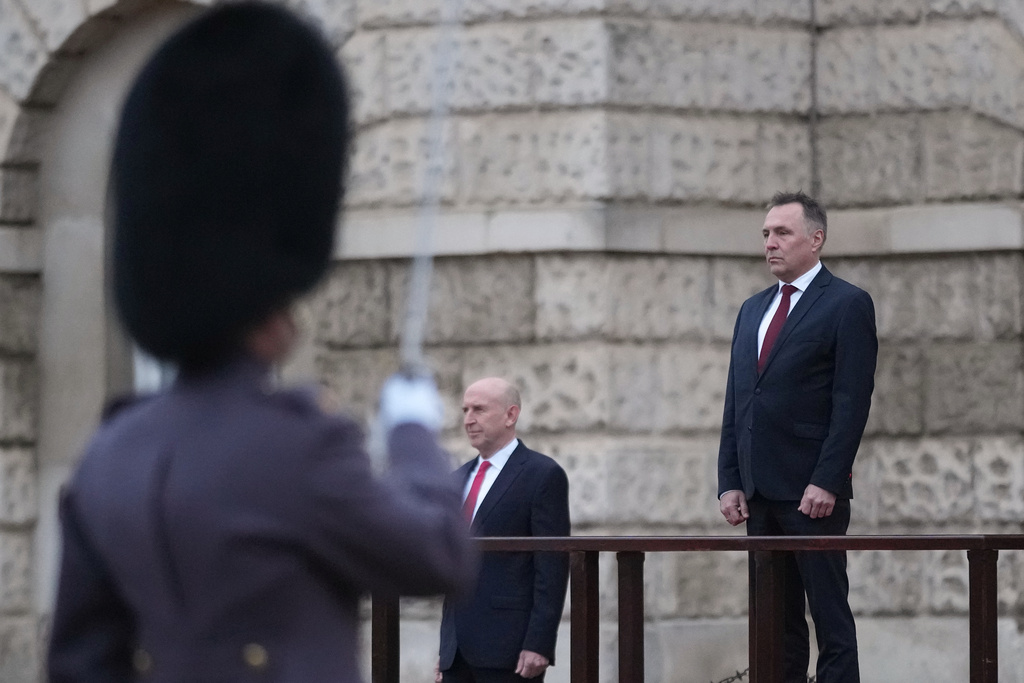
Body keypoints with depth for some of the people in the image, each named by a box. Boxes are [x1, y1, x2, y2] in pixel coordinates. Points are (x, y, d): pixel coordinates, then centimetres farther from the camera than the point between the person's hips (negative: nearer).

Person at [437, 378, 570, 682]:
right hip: (458, 652, 7)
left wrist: (538, 645, -17)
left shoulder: (543, 475, -4)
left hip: (509, 653, -7)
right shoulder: (459, 479, 19)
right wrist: (445, 647, 17)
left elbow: (552, 569, -9)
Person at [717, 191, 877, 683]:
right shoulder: (753, 310, 18)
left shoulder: (847, 305, -3)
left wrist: (826, 482, -17)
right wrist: (730, 482, 8)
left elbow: (852, 401, -10)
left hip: (813, 493, -7)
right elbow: (735, 403, 17)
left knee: (830, 614, -6)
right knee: (775, 623, 7)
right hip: (760, 493, 7)